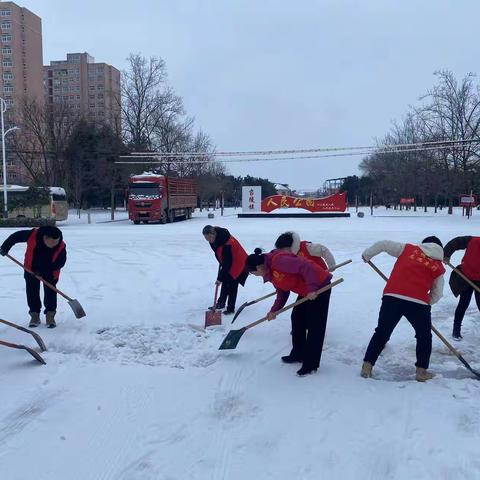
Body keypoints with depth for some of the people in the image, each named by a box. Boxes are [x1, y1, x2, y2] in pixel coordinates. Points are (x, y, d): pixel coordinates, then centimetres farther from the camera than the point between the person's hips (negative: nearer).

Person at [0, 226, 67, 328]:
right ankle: (35, 315, 17)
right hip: (31, 269, 1)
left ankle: (50, 315, 7)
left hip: (50, 272, -1)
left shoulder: (61, 247, -30)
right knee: (32, 292, 5)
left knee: (50, 292, -4)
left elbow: (60, 262, -21)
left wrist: (43, 271, -25)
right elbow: (16, 236, -15)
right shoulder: (33, 235, -30)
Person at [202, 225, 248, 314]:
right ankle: (221, 303, 31)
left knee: (232, 285, -8)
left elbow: (227, 262, -32)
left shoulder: (226, 243, -38)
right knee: (225, 282, 17)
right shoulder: (214, 239, -11)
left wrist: (220, 278, -28)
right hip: (228, 263, 9)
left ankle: (231, 309, 0)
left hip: (238, 263, -9)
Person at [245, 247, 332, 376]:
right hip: (305, 291, 11)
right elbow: (282, 293, 13)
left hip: (319, 286, -10)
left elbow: (306, 266, -31)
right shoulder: (270, 272, 7)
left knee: (314, 326, -4)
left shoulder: (278, 260, -25)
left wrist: (312, 289, -32)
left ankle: (311, 365, 4)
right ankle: (298, 354, 29)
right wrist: (274, 310, 5)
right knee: (297, 319, 16)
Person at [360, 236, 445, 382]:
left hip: (392, 297, 1)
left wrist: (367, 255, 25)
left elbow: (383, 244, 11)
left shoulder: (408, 249, 14)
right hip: (419, 303, -1)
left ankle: (367, 366, 17)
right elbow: (437, 294, 13)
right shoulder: (439, 267, 14)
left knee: (381, 333, 16)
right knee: (424, 336, 23)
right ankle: (421, 371, 24)